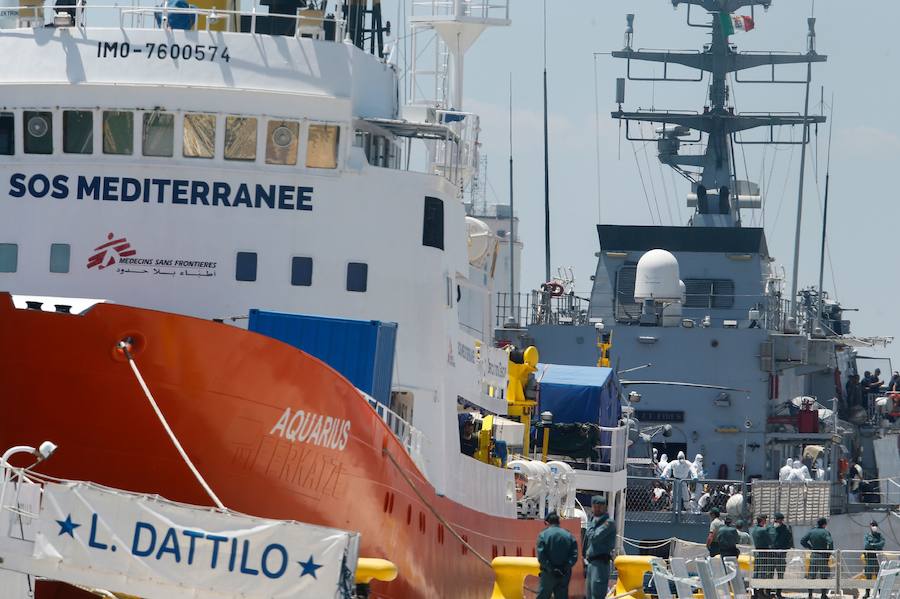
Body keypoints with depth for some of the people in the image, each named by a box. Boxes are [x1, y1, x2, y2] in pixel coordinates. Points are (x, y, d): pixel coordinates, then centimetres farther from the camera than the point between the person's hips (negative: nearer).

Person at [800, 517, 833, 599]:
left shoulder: (811, 532, 3)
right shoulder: (825, 532, -11)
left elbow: (802, 541, 4)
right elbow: (830, 542, -24)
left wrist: (810, 547, 10)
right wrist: (830, 552, -10)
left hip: (813, 556, 4)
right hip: (823, 556, -4)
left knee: (811, 576, 10)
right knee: (824, 577, 5)